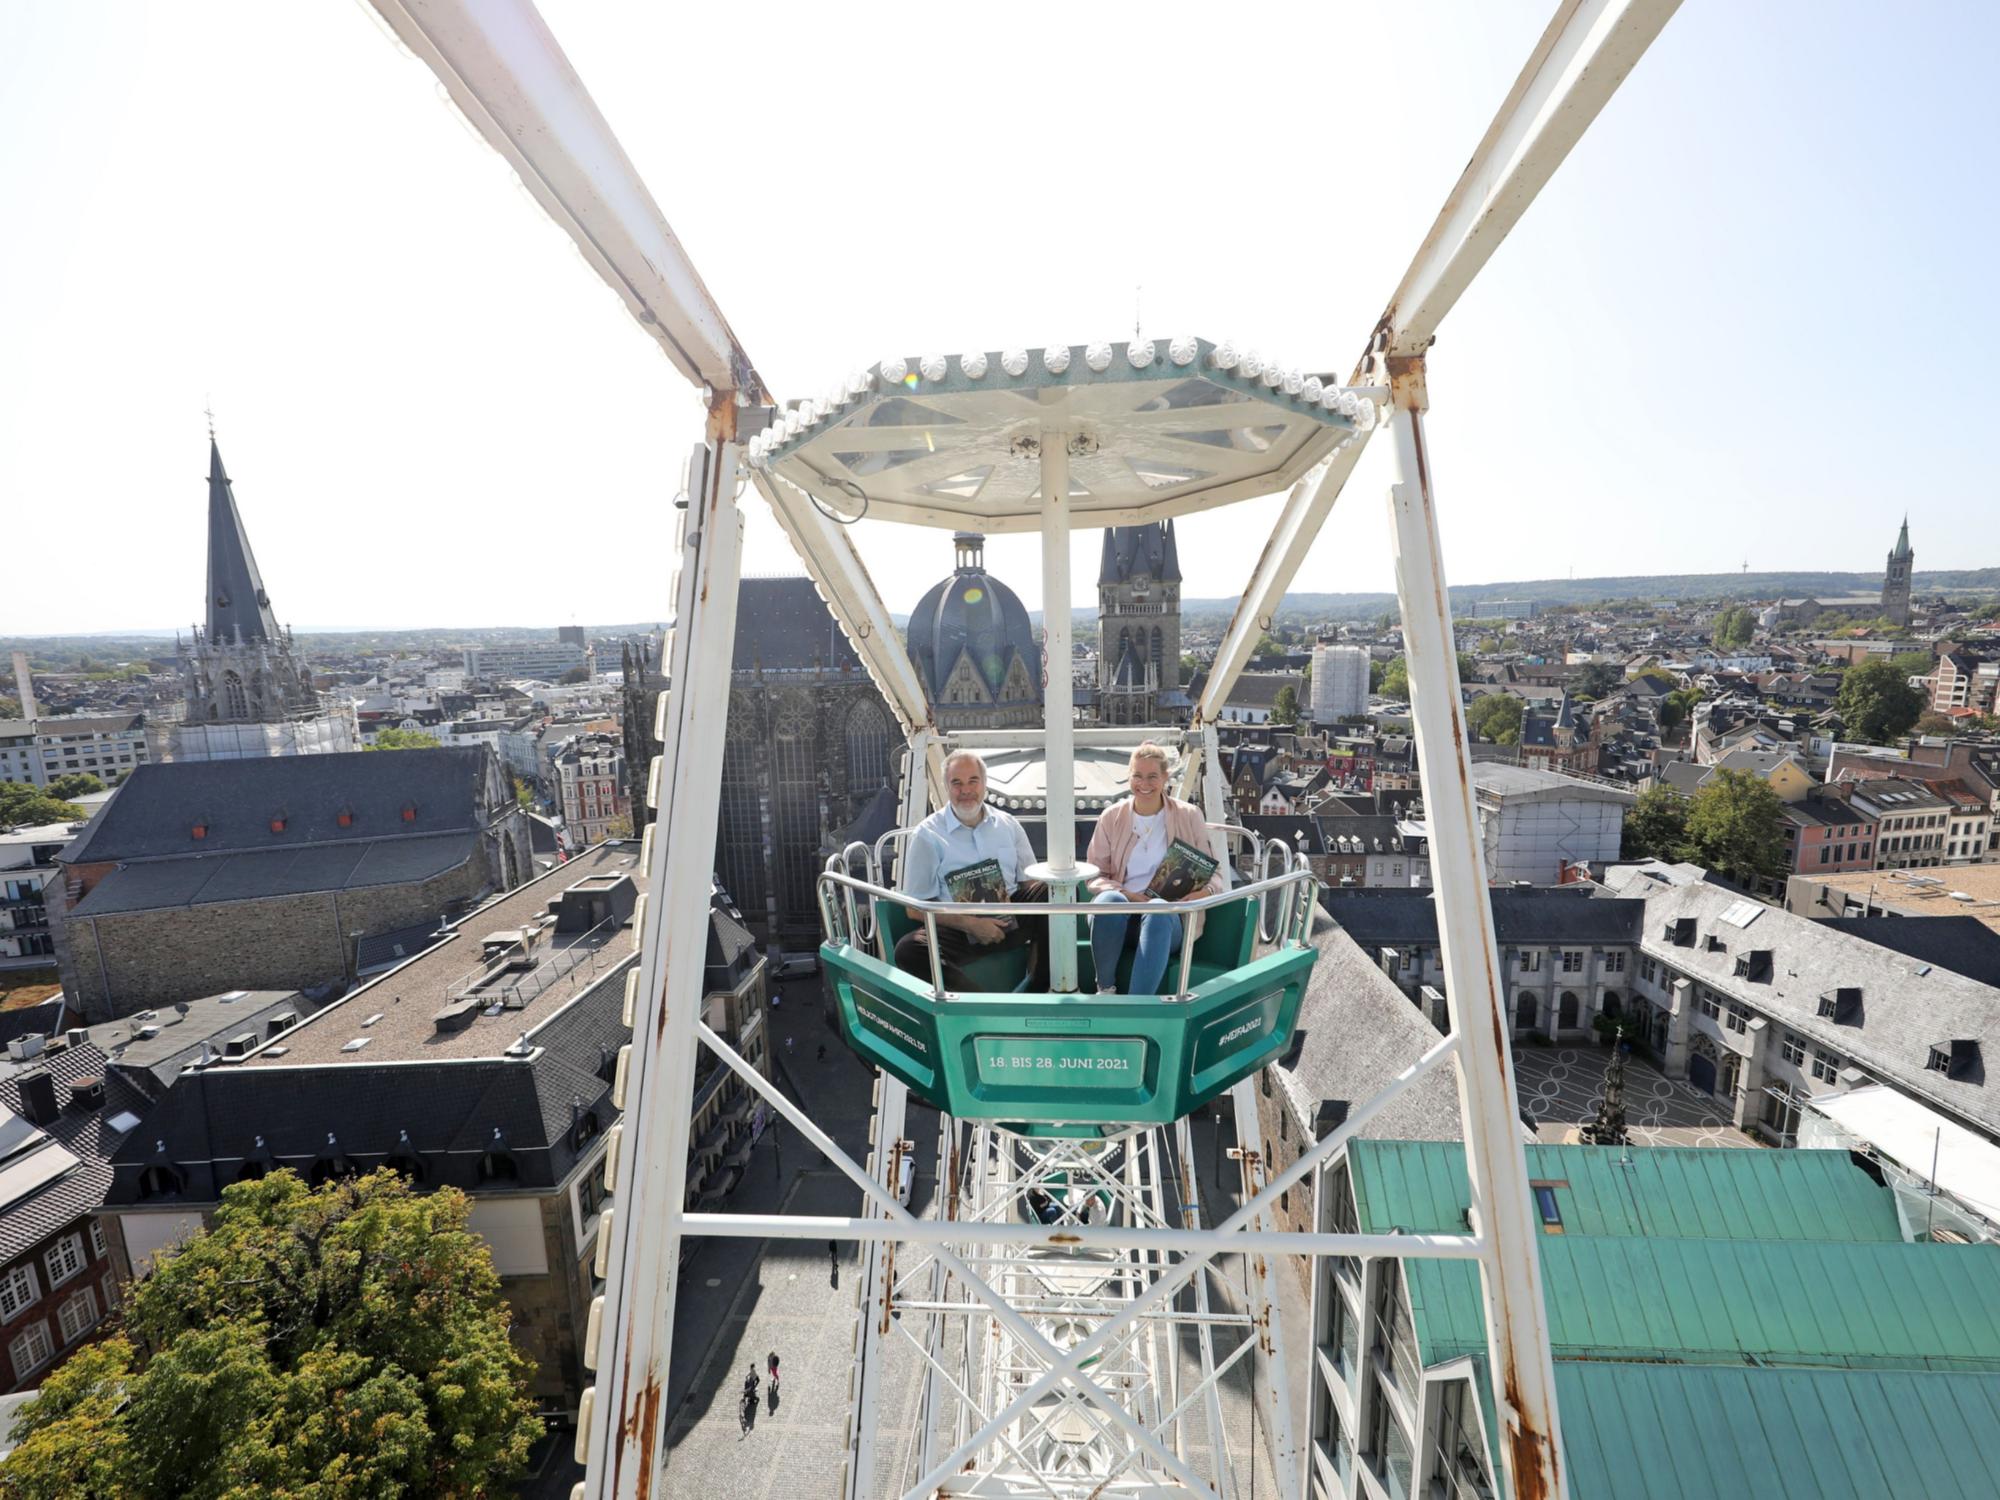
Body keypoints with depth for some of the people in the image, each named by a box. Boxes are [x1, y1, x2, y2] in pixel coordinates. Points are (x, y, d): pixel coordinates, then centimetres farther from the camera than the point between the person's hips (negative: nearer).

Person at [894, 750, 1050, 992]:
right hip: (959, 929, -2)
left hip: (1012, 920, 3)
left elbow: (1032, 881, 11)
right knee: (909, 949, -30)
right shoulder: (927, 835, 1)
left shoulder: (1008, 824, 11)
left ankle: (1037, 988, -17)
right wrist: (971, 924, -13)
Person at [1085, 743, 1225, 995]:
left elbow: (1213, 870, 9)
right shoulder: (1112, 817, 6)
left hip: (1168, 915, -1)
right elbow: (1095, 875, 7)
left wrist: (1206, 891, -16)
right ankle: (1105, 989, -18)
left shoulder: (1189, 816, 5)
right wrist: (1126, 895, -14)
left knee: (1158, 911, -37)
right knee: (1109, 900, -35)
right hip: (1120, 916, 1)